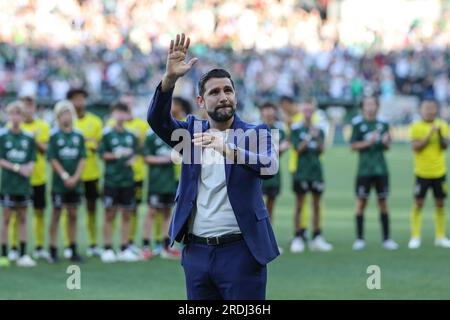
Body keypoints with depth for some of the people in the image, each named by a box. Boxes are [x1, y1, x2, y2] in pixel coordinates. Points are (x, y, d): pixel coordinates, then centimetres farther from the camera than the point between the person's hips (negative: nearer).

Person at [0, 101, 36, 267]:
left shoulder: (29, 138, 4)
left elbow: (32, 161, 6)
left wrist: (29, 168, -15)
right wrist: (17, 168, -13)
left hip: (24, 184, 3)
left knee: (22, 218, 7)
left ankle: (23, 255, 9)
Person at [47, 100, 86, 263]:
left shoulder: (78, 135, 6)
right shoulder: (55, 135, -4)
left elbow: (82, 158, 4)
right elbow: (52, 159, -7)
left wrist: (75, 177, -8)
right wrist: (65, 176, -12)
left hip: (75, 183, 4)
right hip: (59, 182, -4)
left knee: (73, 215, 9)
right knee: (56, 214, 0)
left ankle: (73, 251, 15)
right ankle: (53, 251, 3)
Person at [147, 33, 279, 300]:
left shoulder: (255, 134, 1)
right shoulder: (192, 130, 11)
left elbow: (269, 167, -18)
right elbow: (157, 120, -7)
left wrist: (227, 149, -35)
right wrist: (170, 78, -23)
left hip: (240, 250, -3)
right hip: (196, 251, 3)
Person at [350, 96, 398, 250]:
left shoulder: (383, 124, 7)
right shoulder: (358, 124, -2)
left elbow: (386, 147, 13)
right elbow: (353, 146, -5)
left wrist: (386, 142, -9)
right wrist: (369, 142, -18)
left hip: (381, 168, 3)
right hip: (364, 168, -3)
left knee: (383, 202, 5)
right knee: (361, 201, 1)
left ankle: (386, 239, 10)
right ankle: (359, 239, 8)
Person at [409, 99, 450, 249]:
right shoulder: (416, 127, -3)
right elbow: (416, 147, -14)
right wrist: (430, 134, -19)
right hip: (422, 173, -3)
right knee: (418, 203, -1)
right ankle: (415, 237, 4)